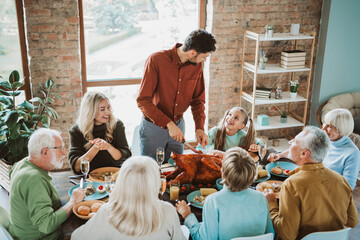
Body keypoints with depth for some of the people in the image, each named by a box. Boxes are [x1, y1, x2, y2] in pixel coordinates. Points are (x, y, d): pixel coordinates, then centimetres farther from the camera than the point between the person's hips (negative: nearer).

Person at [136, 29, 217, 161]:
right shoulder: (156, 60, -20)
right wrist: (168, 124, -26)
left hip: (178, 126, 5)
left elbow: (198, 100, 4)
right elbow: (143, 101, -21)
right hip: (153, 127, -4)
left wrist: (199, 127, -11)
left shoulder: (197, 65, -5)